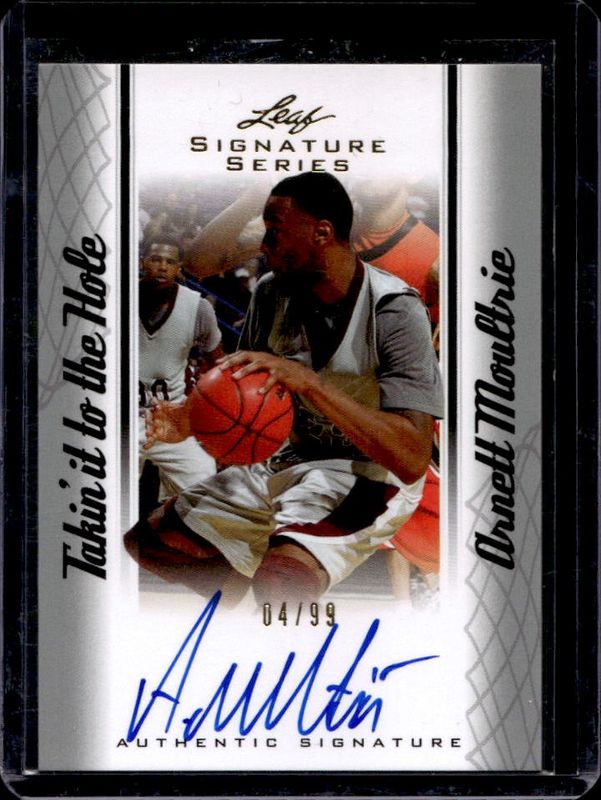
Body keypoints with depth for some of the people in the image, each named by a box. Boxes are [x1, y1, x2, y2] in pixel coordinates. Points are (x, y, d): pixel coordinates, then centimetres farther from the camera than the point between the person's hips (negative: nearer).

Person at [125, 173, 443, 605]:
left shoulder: (395, 309, -20)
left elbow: (413, 459, -28)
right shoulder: (271, 292, -1)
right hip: (287, 456, 8)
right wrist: (194, 419, -8)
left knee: (280, 579, -35)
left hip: (368, 473, -7)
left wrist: (309, 381, -35)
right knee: (150, 544, 2)